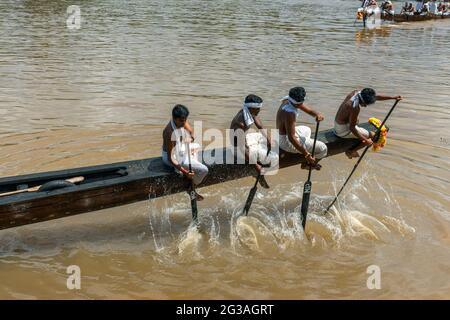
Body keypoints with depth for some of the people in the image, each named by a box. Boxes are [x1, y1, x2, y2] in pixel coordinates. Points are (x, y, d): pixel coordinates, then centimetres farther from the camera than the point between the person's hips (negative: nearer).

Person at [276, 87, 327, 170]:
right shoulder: (289, 113, -34)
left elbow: (309, 111, 0)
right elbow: (291, 138, -35)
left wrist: (318, 114, -25)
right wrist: (306, 154, -33)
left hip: (283, 133, 10)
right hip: (287, 142, -10)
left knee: (306, 130, 39)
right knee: (322, 148, -6)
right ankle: (311, 164, 22)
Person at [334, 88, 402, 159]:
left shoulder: (355, 92, -6)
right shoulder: (355, 108, -32)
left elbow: (376, 97, 5)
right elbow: (351, 128, -26)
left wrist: (393, 97, 9)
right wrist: (365, 140, -19)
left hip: (337, 124, 9)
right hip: (344, 130, -9)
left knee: (356, 121, 41)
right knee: (373, 136, -1)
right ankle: (351, 151, 9)